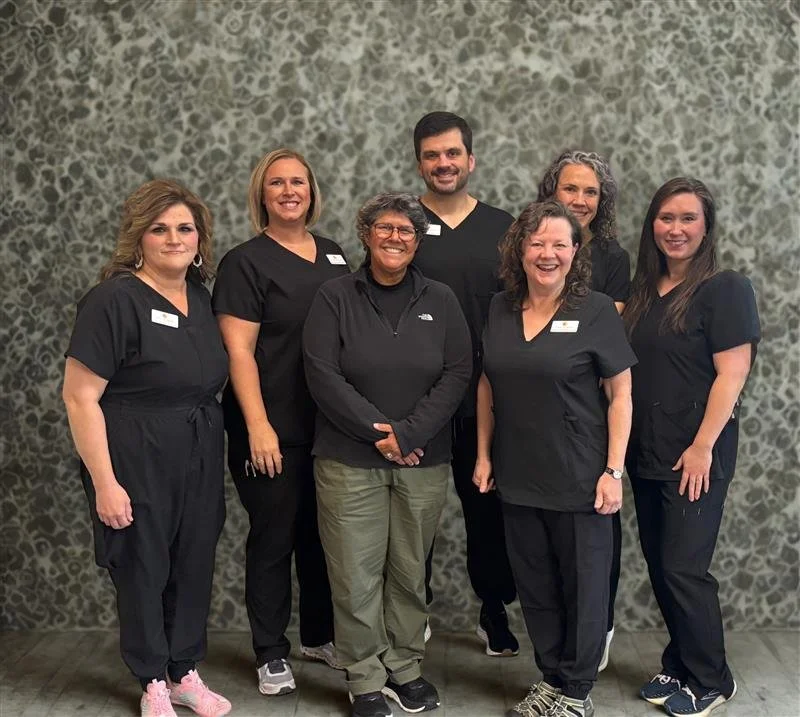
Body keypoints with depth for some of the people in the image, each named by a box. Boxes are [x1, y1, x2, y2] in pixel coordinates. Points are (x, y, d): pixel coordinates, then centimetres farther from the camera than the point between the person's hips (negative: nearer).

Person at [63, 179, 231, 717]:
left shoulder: (199, 294, 6)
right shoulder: (115, 299, -14)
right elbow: (80, 397, -16)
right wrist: (105, 482, -18)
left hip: (201, 458, 6)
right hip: (138, 464, -6)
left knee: (195, 566, 14)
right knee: (144, 569, 9)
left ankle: (186, 673, 33)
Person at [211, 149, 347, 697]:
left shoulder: (333, 256, 11)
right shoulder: (246, 262, -7)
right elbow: (239, 351, -12)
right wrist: (259, 427, -18)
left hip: (329, 425, 6)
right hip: (273, 432, -5)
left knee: (322, 532, 15)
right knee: (273, 538, 4)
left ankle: (319, 635, 32)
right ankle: (271, 654, 19)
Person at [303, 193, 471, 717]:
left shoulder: (440, 301, 6)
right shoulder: (335, 297, 0)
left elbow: (457, 375, -1)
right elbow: (323, 375, -8)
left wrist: (409, 433, -12)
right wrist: (377, 432, -14)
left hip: (424, 463, 2)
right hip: (349, 462, -2)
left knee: (410, 572, 9)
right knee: (357, 575, 1)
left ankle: (405, 668, 25)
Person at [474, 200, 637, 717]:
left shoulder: (597, 311, -8)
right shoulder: (500, 310, 5)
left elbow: (620, 394, -7)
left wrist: (614, 470, -11)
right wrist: (484, 454, 9)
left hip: (579, 479, -4)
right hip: (518, 477, 4)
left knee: (583, 586, 7)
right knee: (535, 586, 14)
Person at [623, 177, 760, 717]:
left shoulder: (725, 289, -11)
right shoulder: (644, 290, 10)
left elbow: (732, 373, -16)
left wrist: (702, 447, -19)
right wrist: (626, 444, 9)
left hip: (695, 457, -7)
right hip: (645, 454, 7)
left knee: (683, 568, -2)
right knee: (658, 564, 13)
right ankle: (680, 666, 29)